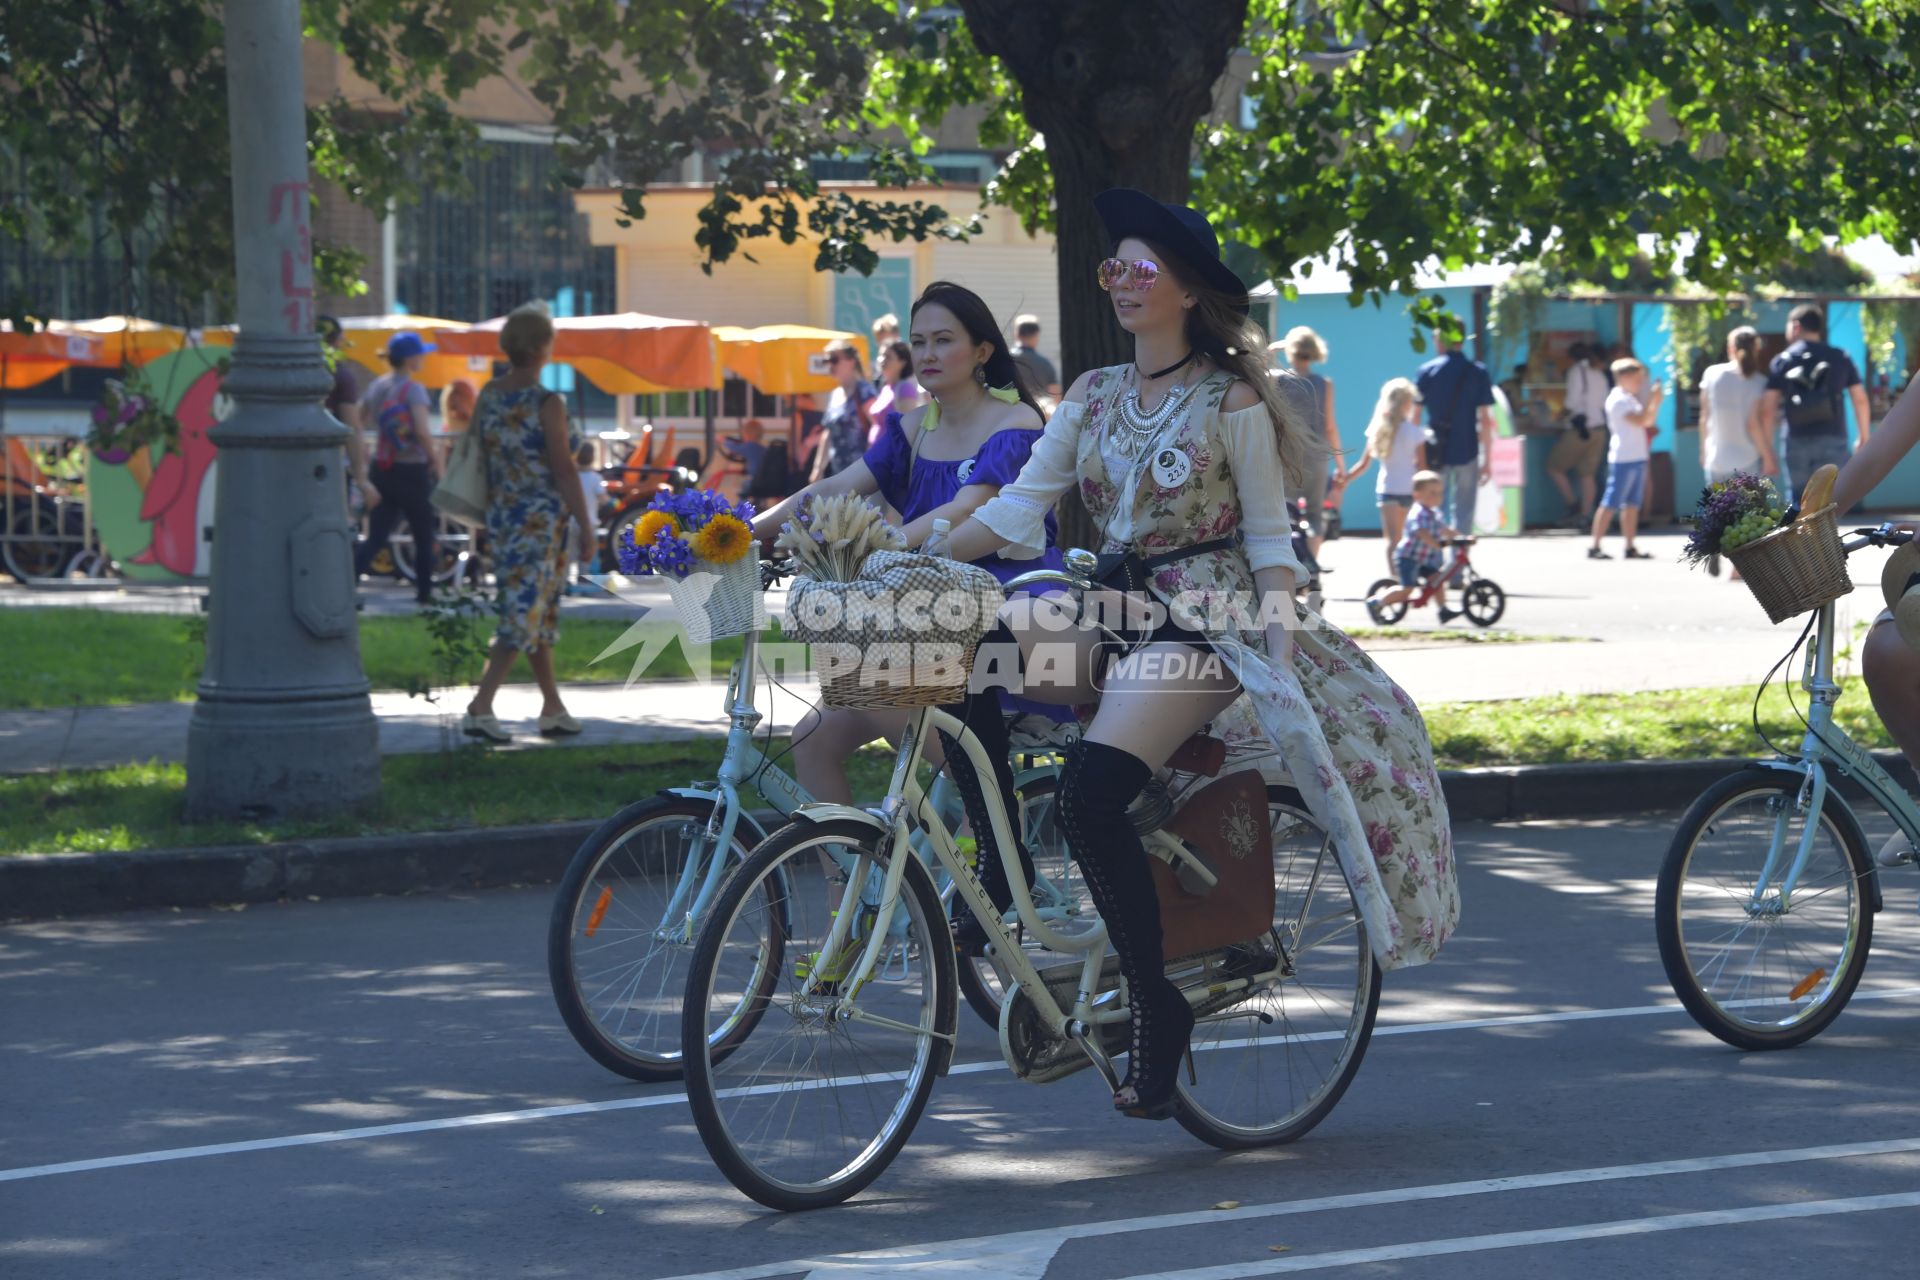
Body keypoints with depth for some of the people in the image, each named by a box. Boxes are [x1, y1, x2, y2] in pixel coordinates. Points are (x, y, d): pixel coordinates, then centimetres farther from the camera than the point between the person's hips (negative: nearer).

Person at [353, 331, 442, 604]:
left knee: (375, 539, 4)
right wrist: (434, 460, -13)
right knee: (424, 537, 14)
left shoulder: (377, 386, 6)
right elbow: (422, 431, -25)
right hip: (411, 471, -5)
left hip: (382, 469, 5)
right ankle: (424, 592, 21)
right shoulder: (413, 389, -14)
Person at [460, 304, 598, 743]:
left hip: (501, 517, 7)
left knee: (541, 610, 17)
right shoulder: (547, 403, -16)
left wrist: (489, 512, 20)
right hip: (541, 520, -7)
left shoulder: (488, 396, 4)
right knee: (525, 614, -5)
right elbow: (564, 470, -15)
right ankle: (481, 707, -12)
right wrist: (586, 525, -7)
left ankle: (553, 708, 24)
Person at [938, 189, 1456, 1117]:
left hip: (1206, 620, -6)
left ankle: (1156, 1008, -14)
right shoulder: (1093, 396, 13)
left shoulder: (1233, 402, -2)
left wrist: (1280, 656, -12)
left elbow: (1270, 542, -1)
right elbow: (1018, 508, 9)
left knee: (1091, 792, -28)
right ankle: (997, 878, -12)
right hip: (1113, 612, 6)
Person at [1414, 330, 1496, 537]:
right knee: (1462, 513, 8)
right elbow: (1485, 420, -4)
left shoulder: (1426, 372, -2)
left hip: (1435, 454, 0)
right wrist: (1487, 459, 1)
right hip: (1466, 453, 0)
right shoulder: (1477, 373, -3)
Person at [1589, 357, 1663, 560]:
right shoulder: (1617, 399, -11)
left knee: (1632, 504, 9)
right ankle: (1595, 547, -8)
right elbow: (1640, 420, -20)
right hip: (1622, 459, -10)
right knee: (1610, 504, -9)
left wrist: (1656, 401, 7)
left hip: (1637, 457, 10)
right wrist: (1653, 400, -14)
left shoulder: (1630, 399, 19)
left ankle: (1630, 547, 12)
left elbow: (1648, 420, 19)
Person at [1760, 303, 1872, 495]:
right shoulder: (1841, 358, 6)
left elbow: (1768, 409, -3)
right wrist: (1864, 437, 16)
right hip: (1832, 441, 0)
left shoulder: (1782, 361, 3)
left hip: (1796, 443, 0)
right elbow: (1860, 400, 5)